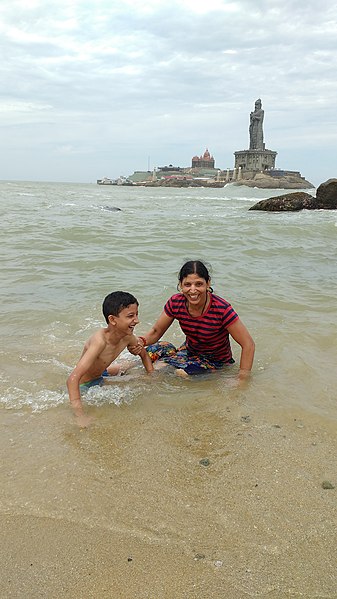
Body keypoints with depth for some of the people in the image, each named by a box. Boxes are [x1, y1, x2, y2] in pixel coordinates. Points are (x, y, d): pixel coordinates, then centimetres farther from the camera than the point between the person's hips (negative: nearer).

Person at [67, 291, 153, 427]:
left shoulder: (128, 337, -16)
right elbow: (73, 378, -48)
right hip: (84, 385, -7)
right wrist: (81, 416, -54)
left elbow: (144, 355, 9)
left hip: (100, 375, 7)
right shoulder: (101, 340, -40)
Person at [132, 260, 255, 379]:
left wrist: (241, 380, -27)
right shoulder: (175, 303, -16)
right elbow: (156, 332, -4)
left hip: (215, 362, -4)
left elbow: (248, 345, -23)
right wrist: (141, 341, -26)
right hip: (189, 351, 4)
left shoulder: (221, 309, -29)